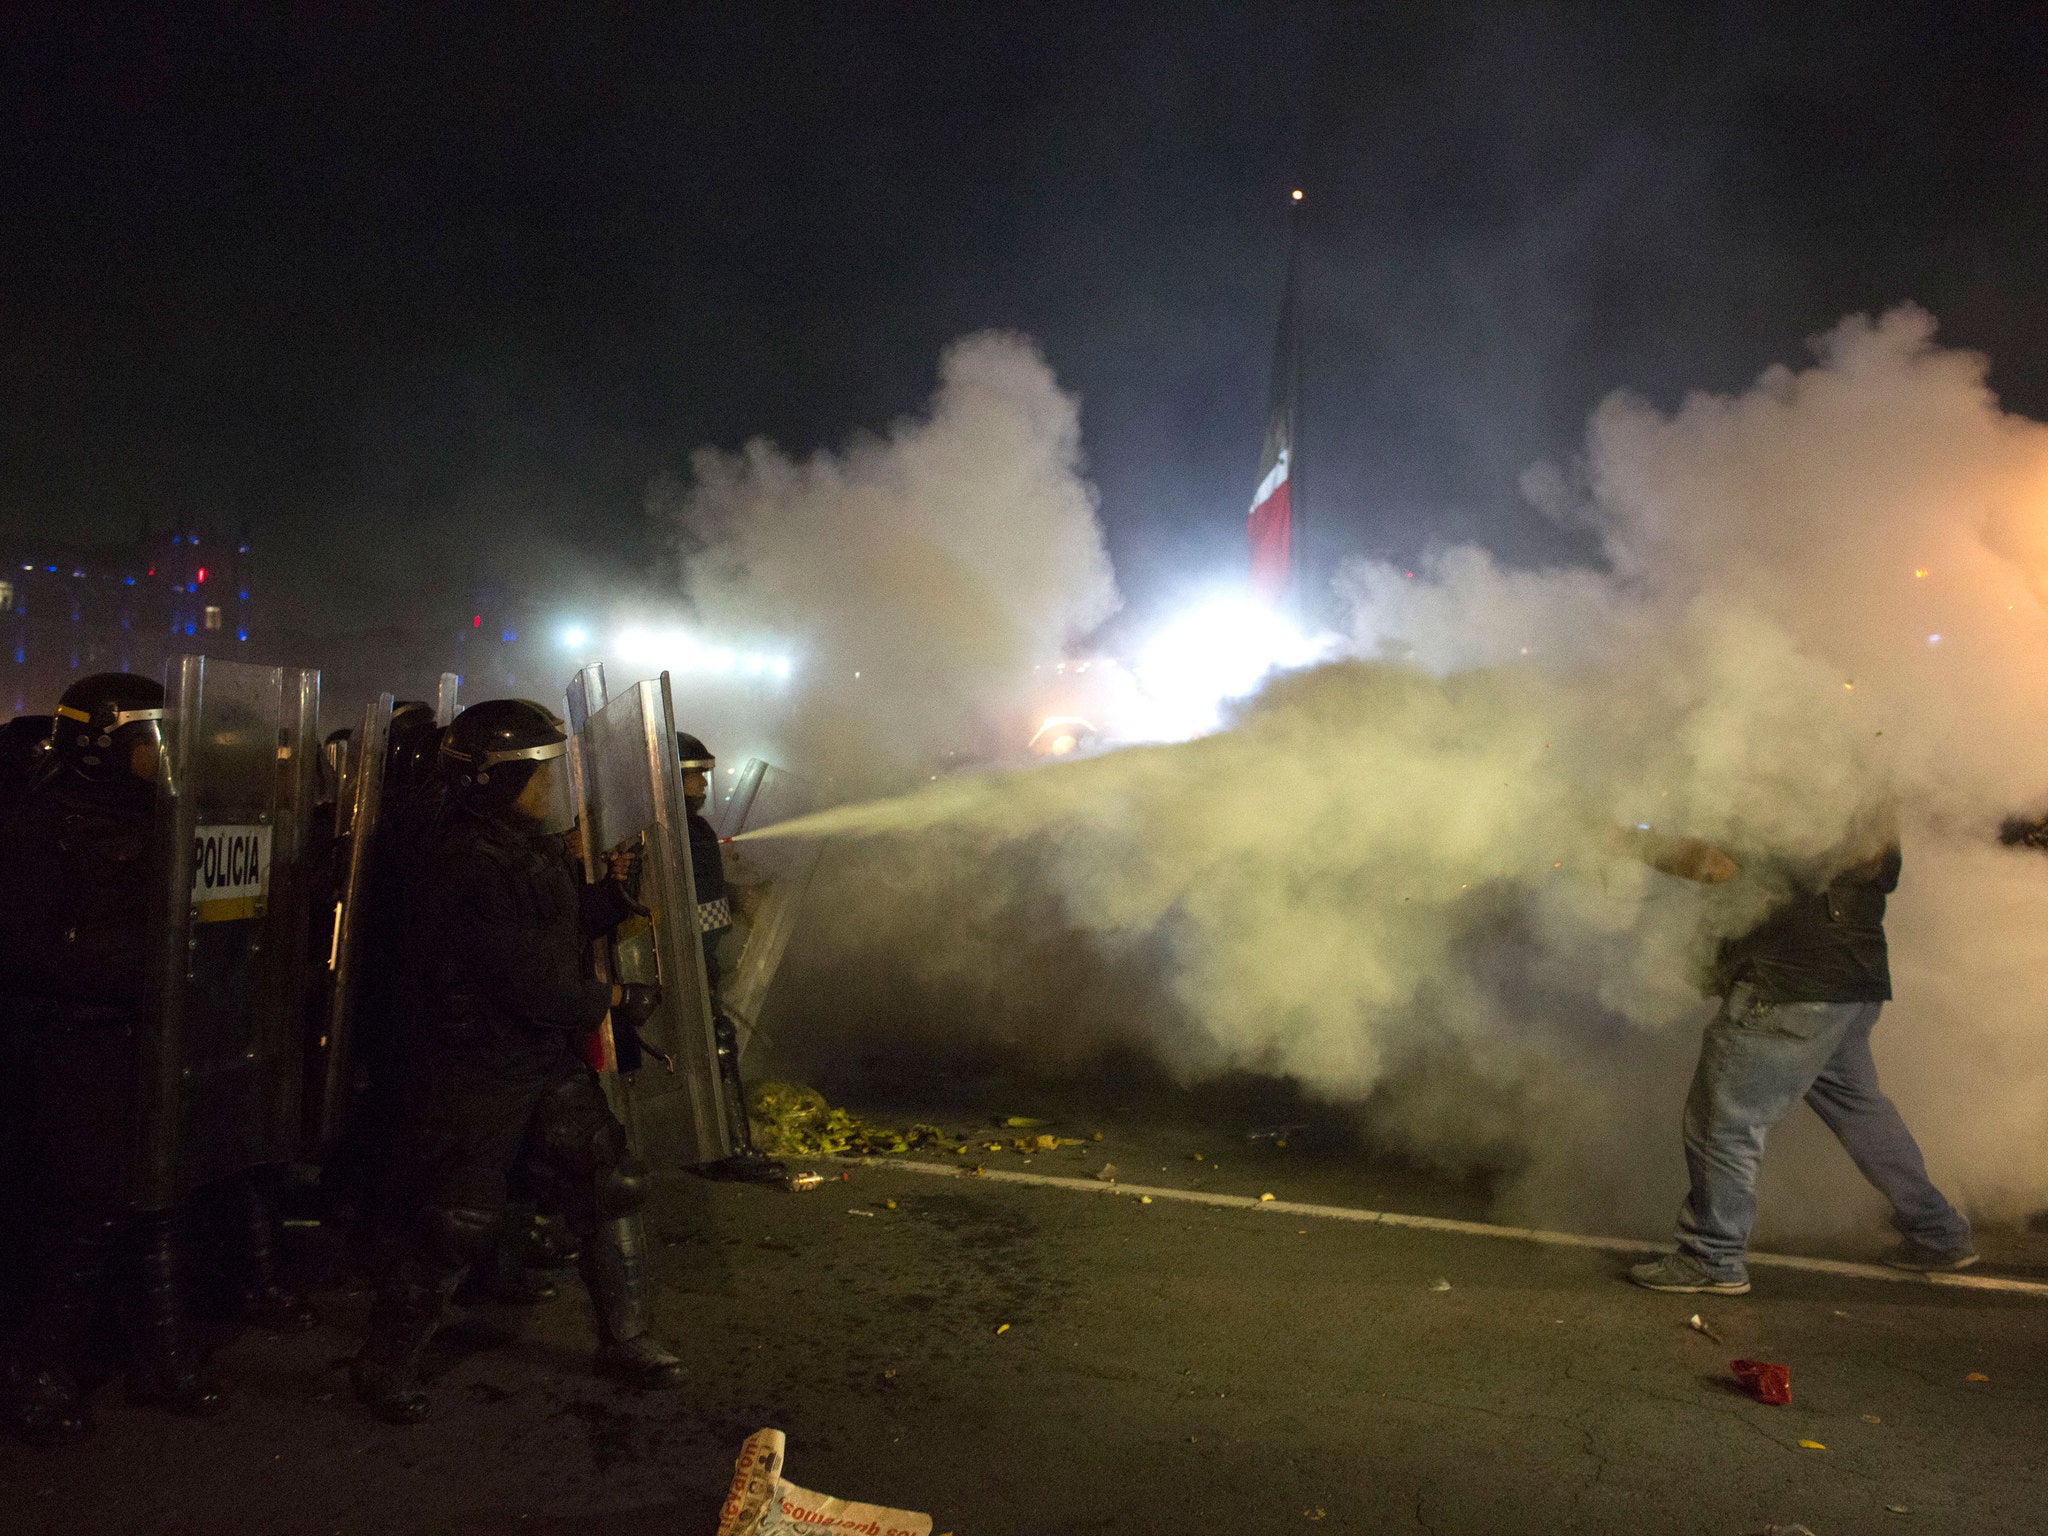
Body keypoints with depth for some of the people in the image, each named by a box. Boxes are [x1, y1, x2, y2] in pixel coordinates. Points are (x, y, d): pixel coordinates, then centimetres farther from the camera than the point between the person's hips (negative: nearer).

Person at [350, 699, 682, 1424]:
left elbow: (561, 926, 20)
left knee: (609, 1188, 9)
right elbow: (527, 977, -25)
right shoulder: (462, 864, -23)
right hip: (471, 1073, -9)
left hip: (547, 1064, 9)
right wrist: (613, 998, -12)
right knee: (452, 1223, 2)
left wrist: (615, 891, 6)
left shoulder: (526, 849, 9)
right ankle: (385, 1363, 24)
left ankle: (625, 1339, 24)